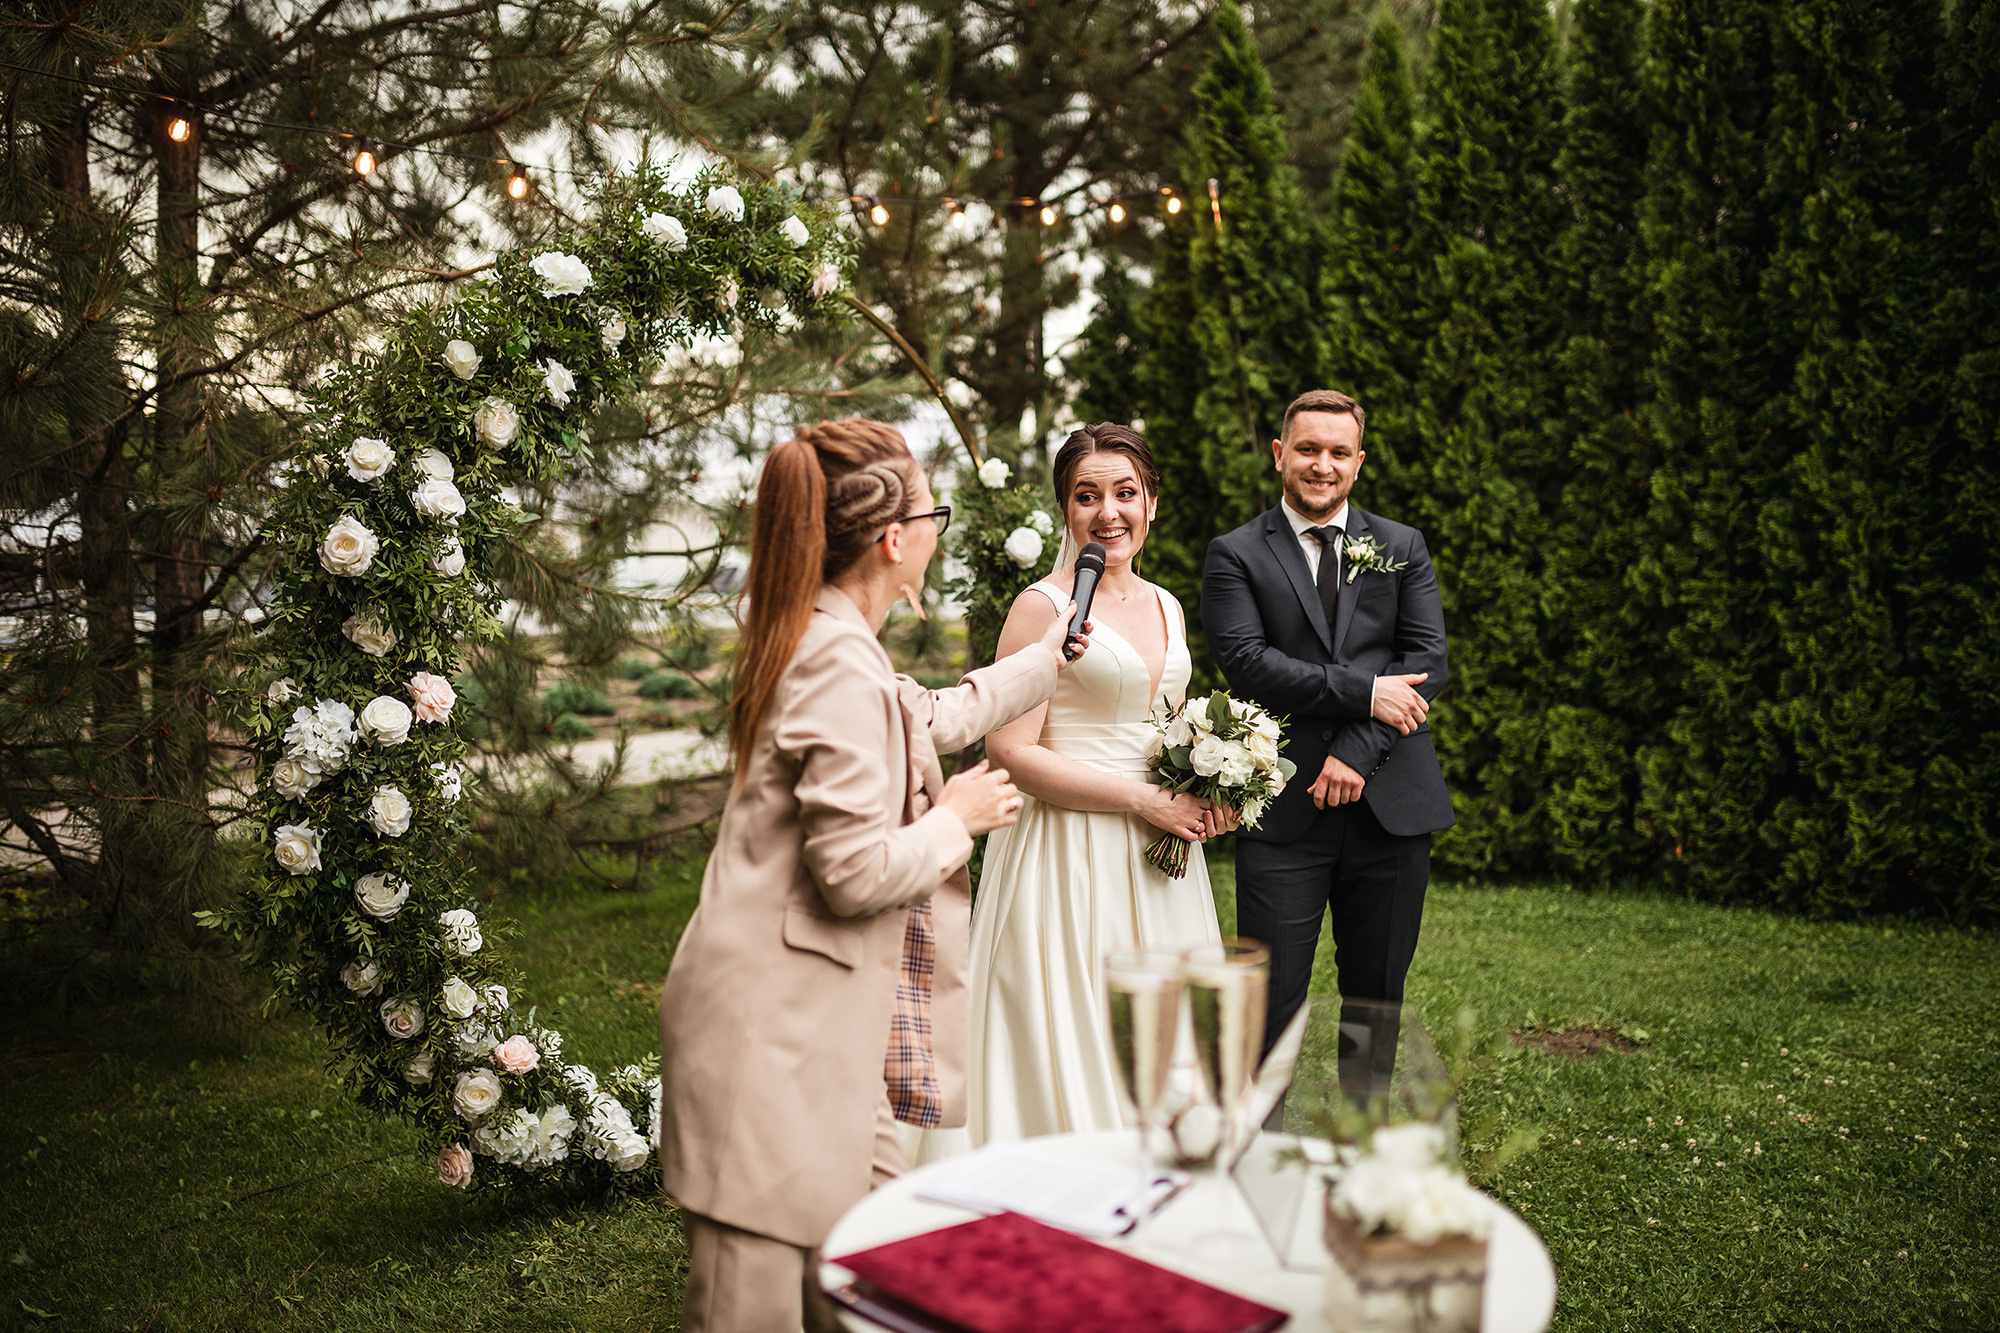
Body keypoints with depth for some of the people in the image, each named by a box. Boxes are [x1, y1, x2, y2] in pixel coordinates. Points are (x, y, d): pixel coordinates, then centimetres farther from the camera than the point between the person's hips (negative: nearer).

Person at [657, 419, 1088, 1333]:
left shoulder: (821, 642, 12)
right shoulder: (842, 667, -20)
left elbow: (935, 719, 29)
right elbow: (858, 873, -23)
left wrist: (1051, 655, 35)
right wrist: (958, 818, -6)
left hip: (821, 1012, 10)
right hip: (774, 1021, -10)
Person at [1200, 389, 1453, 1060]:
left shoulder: (1403, 547, 12)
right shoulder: (1234, 555, 3)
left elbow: (1428, 659, 1)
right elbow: (1247, 663, -10)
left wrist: (1357, 752, -11)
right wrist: (1364, 692, -14)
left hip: (1391, 806, 3)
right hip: (1283, 811, -3)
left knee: (1378, 994, 13)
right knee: (1270, 998, -1)